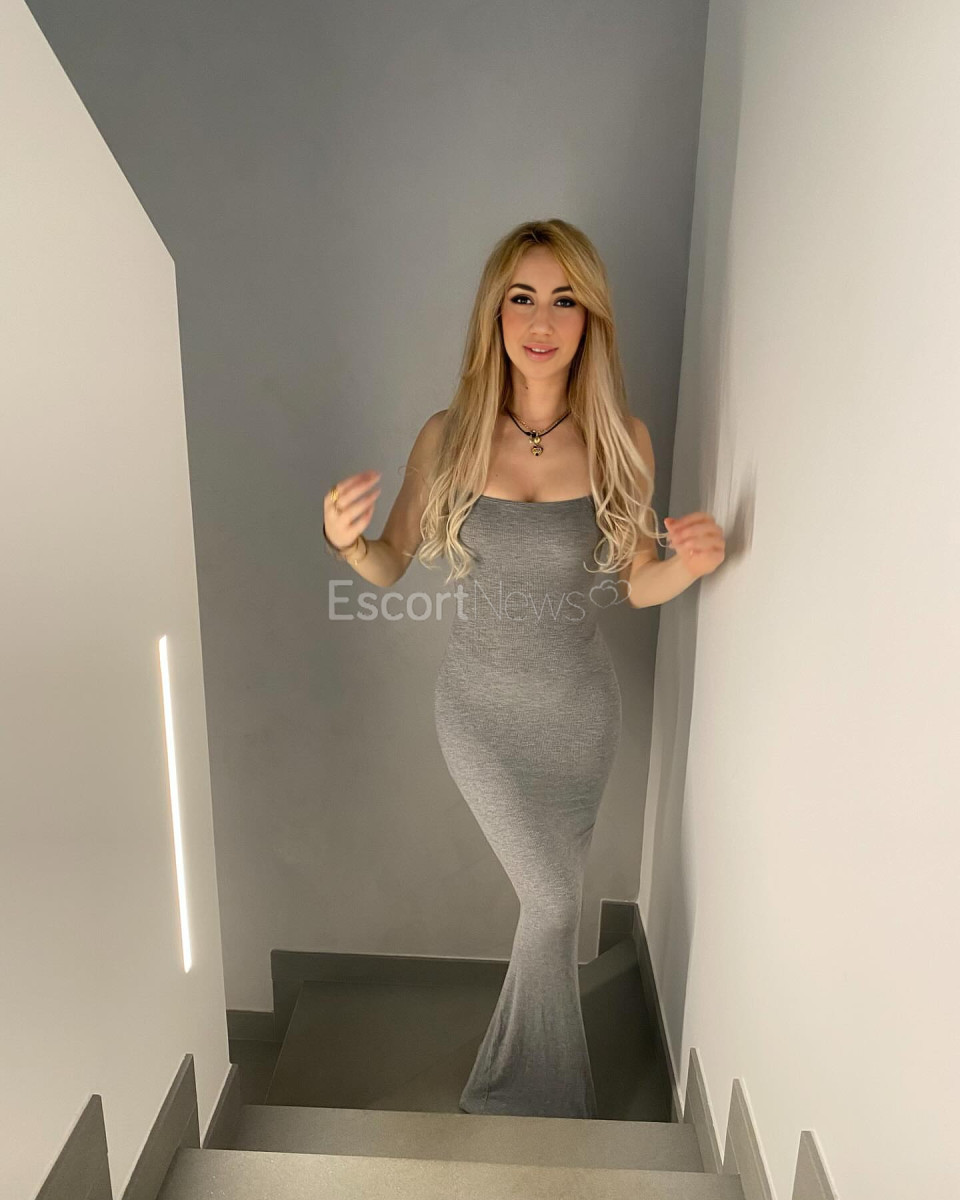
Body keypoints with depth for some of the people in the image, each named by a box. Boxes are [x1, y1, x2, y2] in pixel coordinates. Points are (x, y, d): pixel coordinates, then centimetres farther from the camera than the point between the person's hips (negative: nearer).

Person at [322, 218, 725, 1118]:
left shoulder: (622, 440, -10)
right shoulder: (449, 436, -11)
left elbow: (636, 583, -2)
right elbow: (389, 565, -4)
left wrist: (691, 562, -23)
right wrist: (346, 540, -26)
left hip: (580, 706, 2)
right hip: (482, 705, -1)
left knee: (549, 896, 17)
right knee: (554, 902, 5)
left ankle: (508, 1088, 48)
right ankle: (549, 1101, 38)